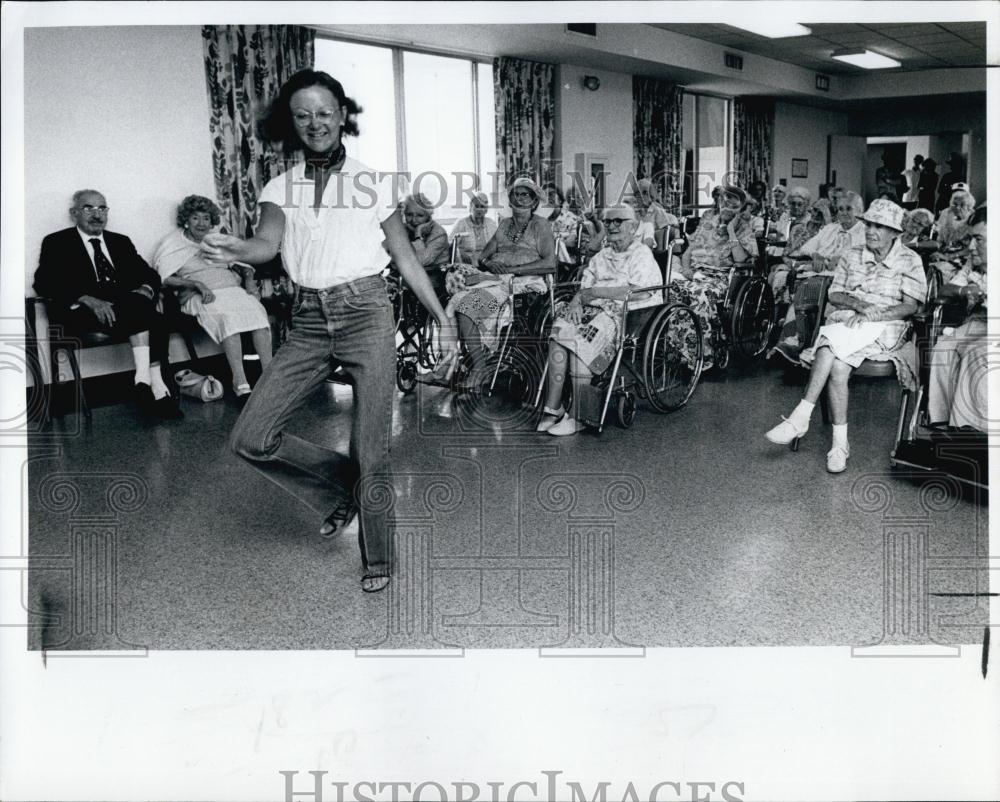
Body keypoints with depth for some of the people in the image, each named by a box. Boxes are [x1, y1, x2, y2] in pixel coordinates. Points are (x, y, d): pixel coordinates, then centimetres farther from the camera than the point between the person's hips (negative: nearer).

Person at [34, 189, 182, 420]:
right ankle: (157, 388, -37)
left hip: (127, 309, 4)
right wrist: (88, 300, -20)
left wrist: (144, 291, -10)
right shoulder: (57, 243, 11)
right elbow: (45, 283, -4)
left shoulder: (121, 242, 26)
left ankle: (146, 382, -35)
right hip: (82, 312, -4)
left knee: (157, 321, -30)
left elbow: (149, 275, 16)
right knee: (139, 307, -32)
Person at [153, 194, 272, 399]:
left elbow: (238, 264, 28)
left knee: (257, 311, -29)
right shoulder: (173, 243, 10)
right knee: (227, 316, -38)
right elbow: (165, 278, -3)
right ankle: (239, 380, -47)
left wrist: (246, 272, 2)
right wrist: (197, 284, -16)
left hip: (232, 288, 5)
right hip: (200, 296, -5)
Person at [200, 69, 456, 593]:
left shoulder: (373, 183, 6)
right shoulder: (280, 188, 9)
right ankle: (342, 491, 18)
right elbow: (268, 243, -10)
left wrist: (442, 318, 7)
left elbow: (406, 260, 10)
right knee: (250, 439, -5)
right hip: (308, 322, 3)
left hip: (366, 314, -2)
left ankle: (377, 559, 17)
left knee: (371, 452, -3)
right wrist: (235, 250, -33)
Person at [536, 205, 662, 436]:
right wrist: (578, 298, -8)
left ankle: (577, 416, -25)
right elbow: (585, 286, 18)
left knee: (580, 343, -31)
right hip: (595, 310, 6)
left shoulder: (642, 254, 3)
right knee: (558, 335, -23)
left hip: (627, 314, -6)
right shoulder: (601, 257, 26)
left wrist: (596, 291, -11)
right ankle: (552, 409, -24)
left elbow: (641, 292, -13)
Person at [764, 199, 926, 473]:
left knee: (833, 339, -35)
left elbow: (910, 306, -1)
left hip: (884, 329, -3)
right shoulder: (851, 257, 18)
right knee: (838, 366, -32)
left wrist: (874, 316, -16)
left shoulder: (909, 261, 8)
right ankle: (840, 443, -27)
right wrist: (857, 303, -10)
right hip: (843, 324, 3)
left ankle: (800, 417, -34)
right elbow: (833, 295, 12)